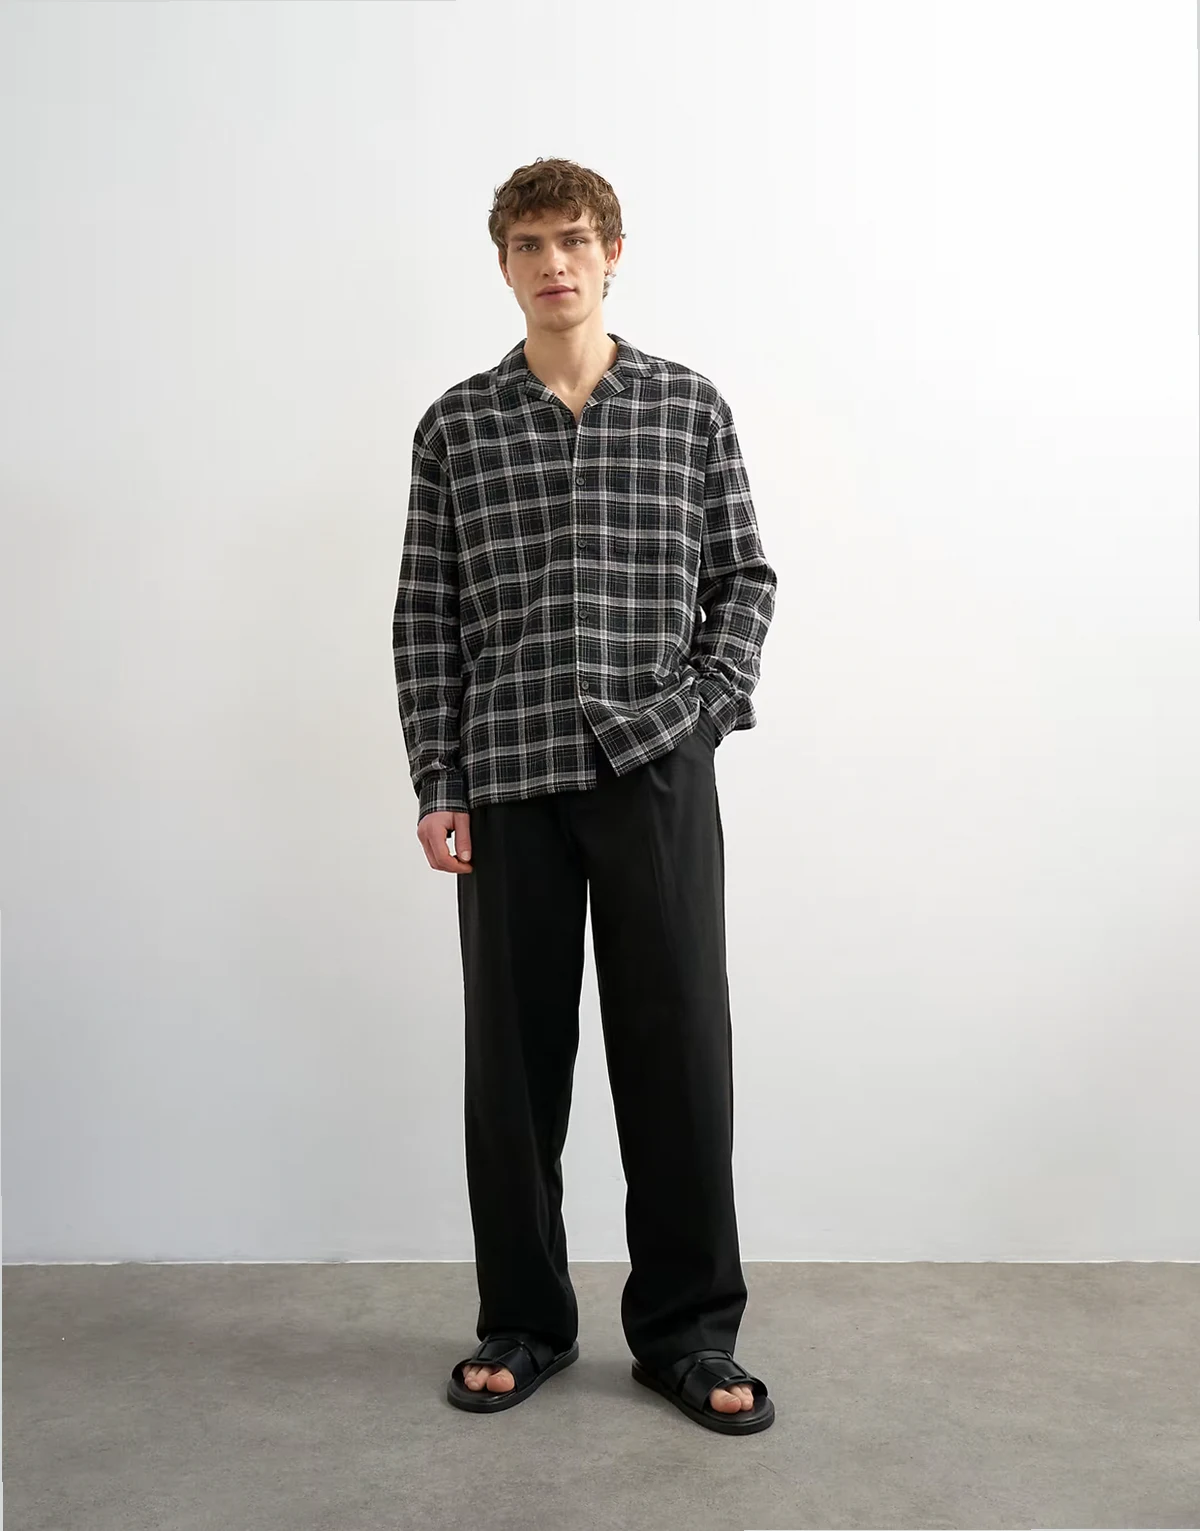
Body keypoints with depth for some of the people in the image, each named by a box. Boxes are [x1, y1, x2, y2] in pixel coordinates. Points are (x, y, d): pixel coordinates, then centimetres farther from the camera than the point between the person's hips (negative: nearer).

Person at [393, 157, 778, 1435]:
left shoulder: (690, 408, 7)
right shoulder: (455, 427, 8)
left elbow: (745, 578, 10)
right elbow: (424, 617, 6)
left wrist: (711, 704, -5)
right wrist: (435, 786, 0)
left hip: (658, 770, 0)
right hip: (507, 776, 1)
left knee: (676, 1044, 2)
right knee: (514, 1049, 7)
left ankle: (687, 1329, 17)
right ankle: (523, 1320, 24)